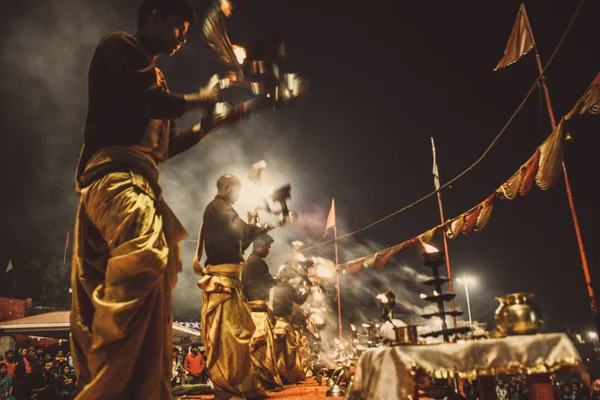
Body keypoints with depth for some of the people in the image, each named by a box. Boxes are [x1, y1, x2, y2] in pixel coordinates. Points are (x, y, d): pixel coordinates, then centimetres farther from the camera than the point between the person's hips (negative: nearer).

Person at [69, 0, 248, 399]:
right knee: (146, 255, -34)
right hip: (115, 171, -10)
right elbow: (148, 101, -12)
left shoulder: (152, 72, 32)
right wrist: (197, 100, 5)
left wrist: (209, 125, 25)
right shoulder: (120, 46, 7)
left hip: (139, 181, 10)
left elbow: (163, 145, 30)